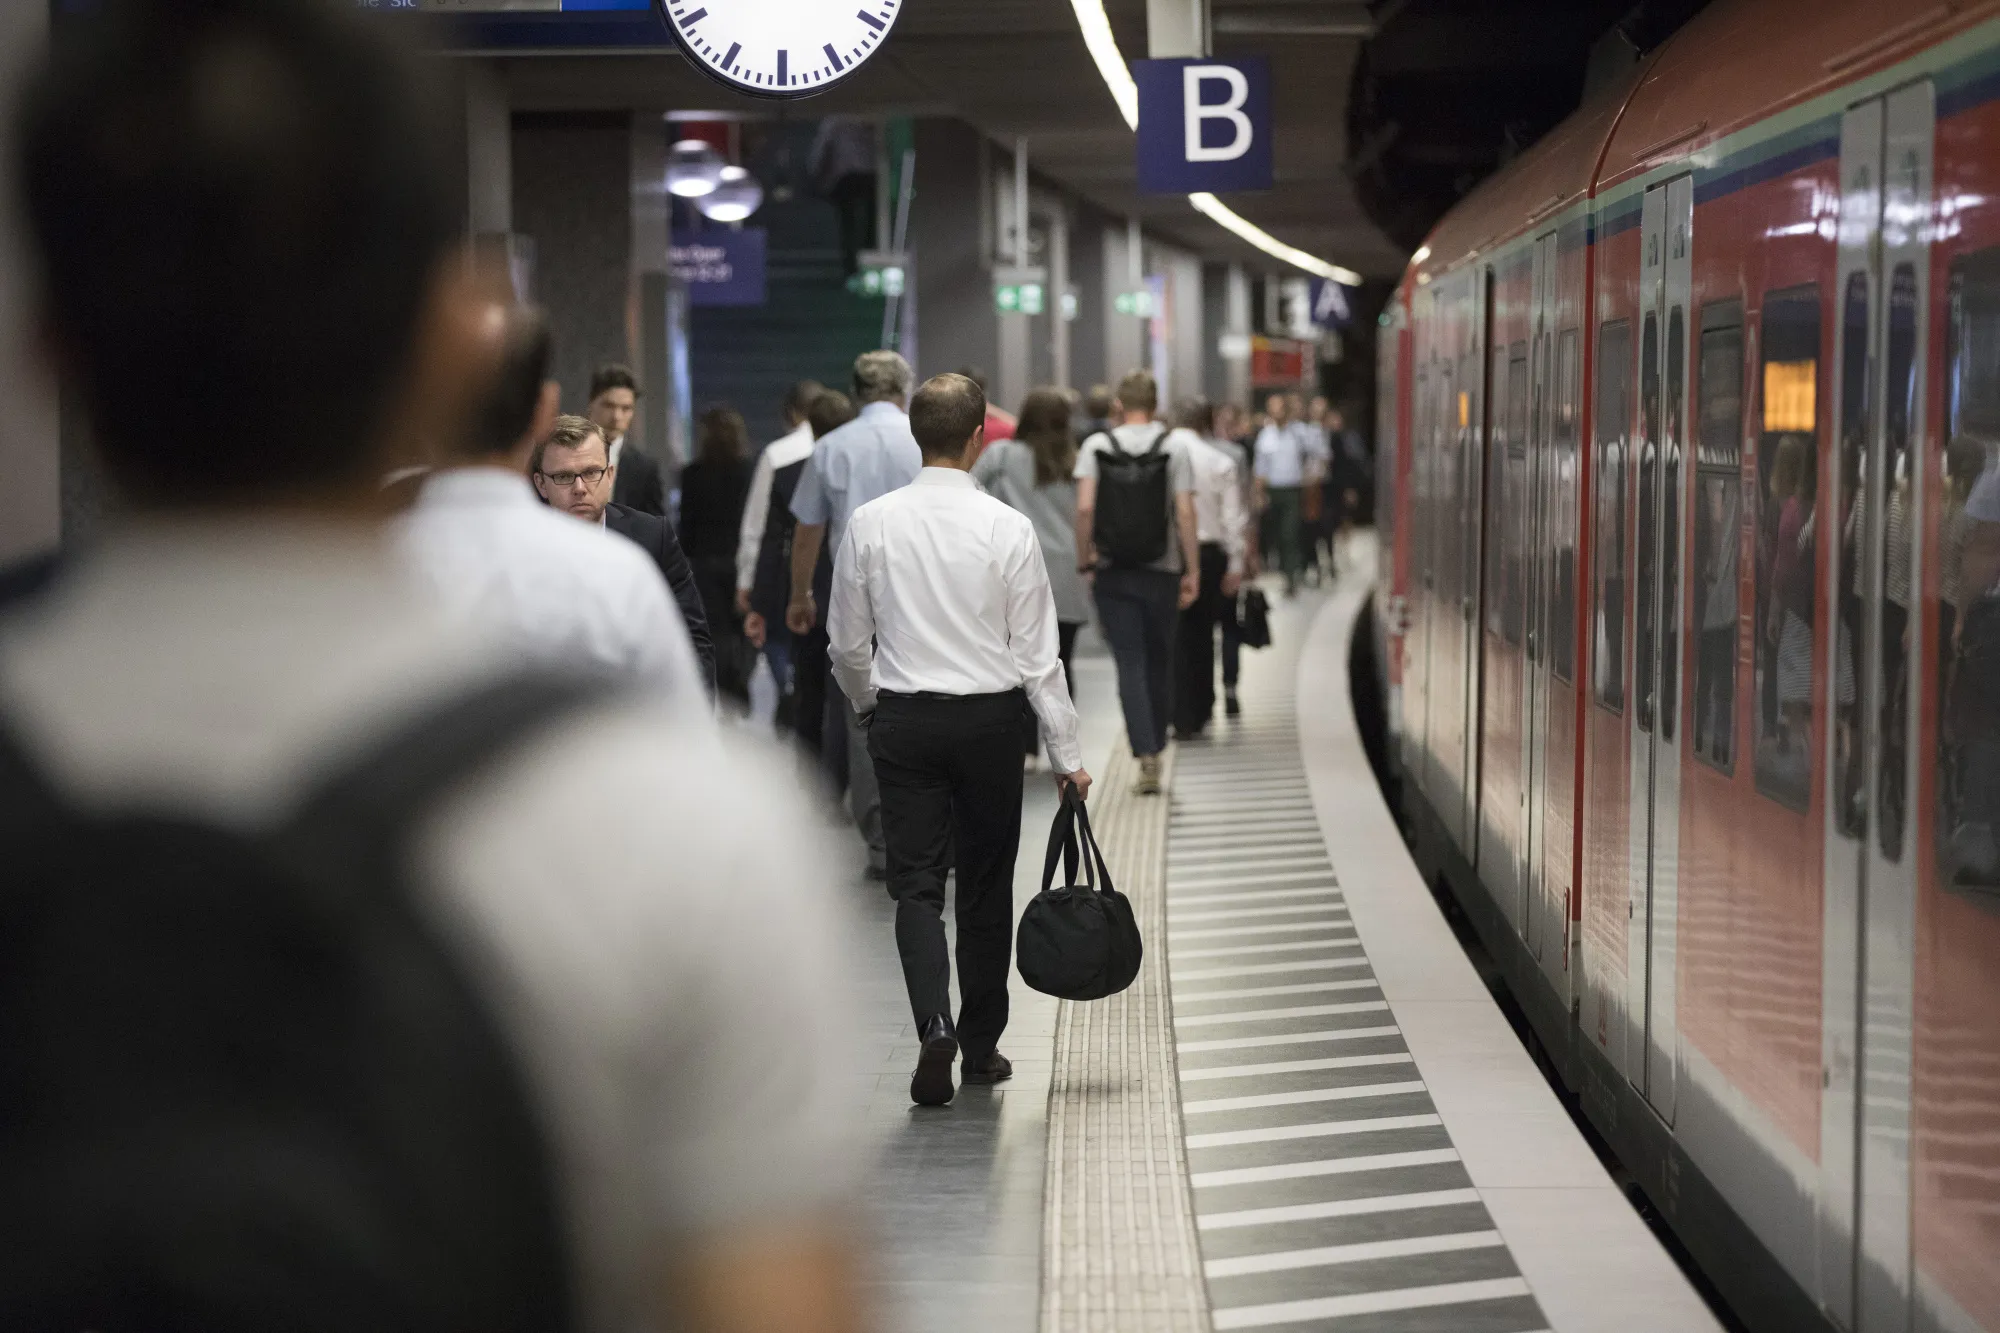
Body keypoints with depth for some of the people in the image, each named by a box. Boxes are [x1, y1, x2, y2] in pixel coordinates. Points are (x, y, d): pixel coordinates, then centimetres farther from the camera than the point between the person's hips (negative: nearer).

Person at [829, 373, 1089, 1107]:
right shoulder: (1008, 528, -10)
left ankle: (935, 1024, -19)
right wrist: (1067, 755, -1)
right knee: (986, 886, 12)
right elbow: (1036, 653, -8)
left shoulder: (870, 523, -5)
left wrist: (868, 709, 23)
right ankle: (982, 1046, 21)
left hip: (903, 720, 1)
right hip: (990, 719, 0)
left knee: (917, 883, 2)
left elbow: (847, 644, 3)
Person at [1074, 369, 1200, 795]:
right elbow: (1185, 512, -6)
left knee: (1130, 663, -1)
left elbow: (1085, 508, -10)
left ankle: (1146, 756, -13)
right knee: (1159, 661, 15)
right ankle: (1155, 746, 25)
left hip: (1112, 570, 0)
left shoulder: (1096, 445, -1)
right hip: (1162, 569, 1)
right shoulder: (1174, 447, -1)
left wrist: (1084, 560, -1)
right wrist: (1192, 570, -1)